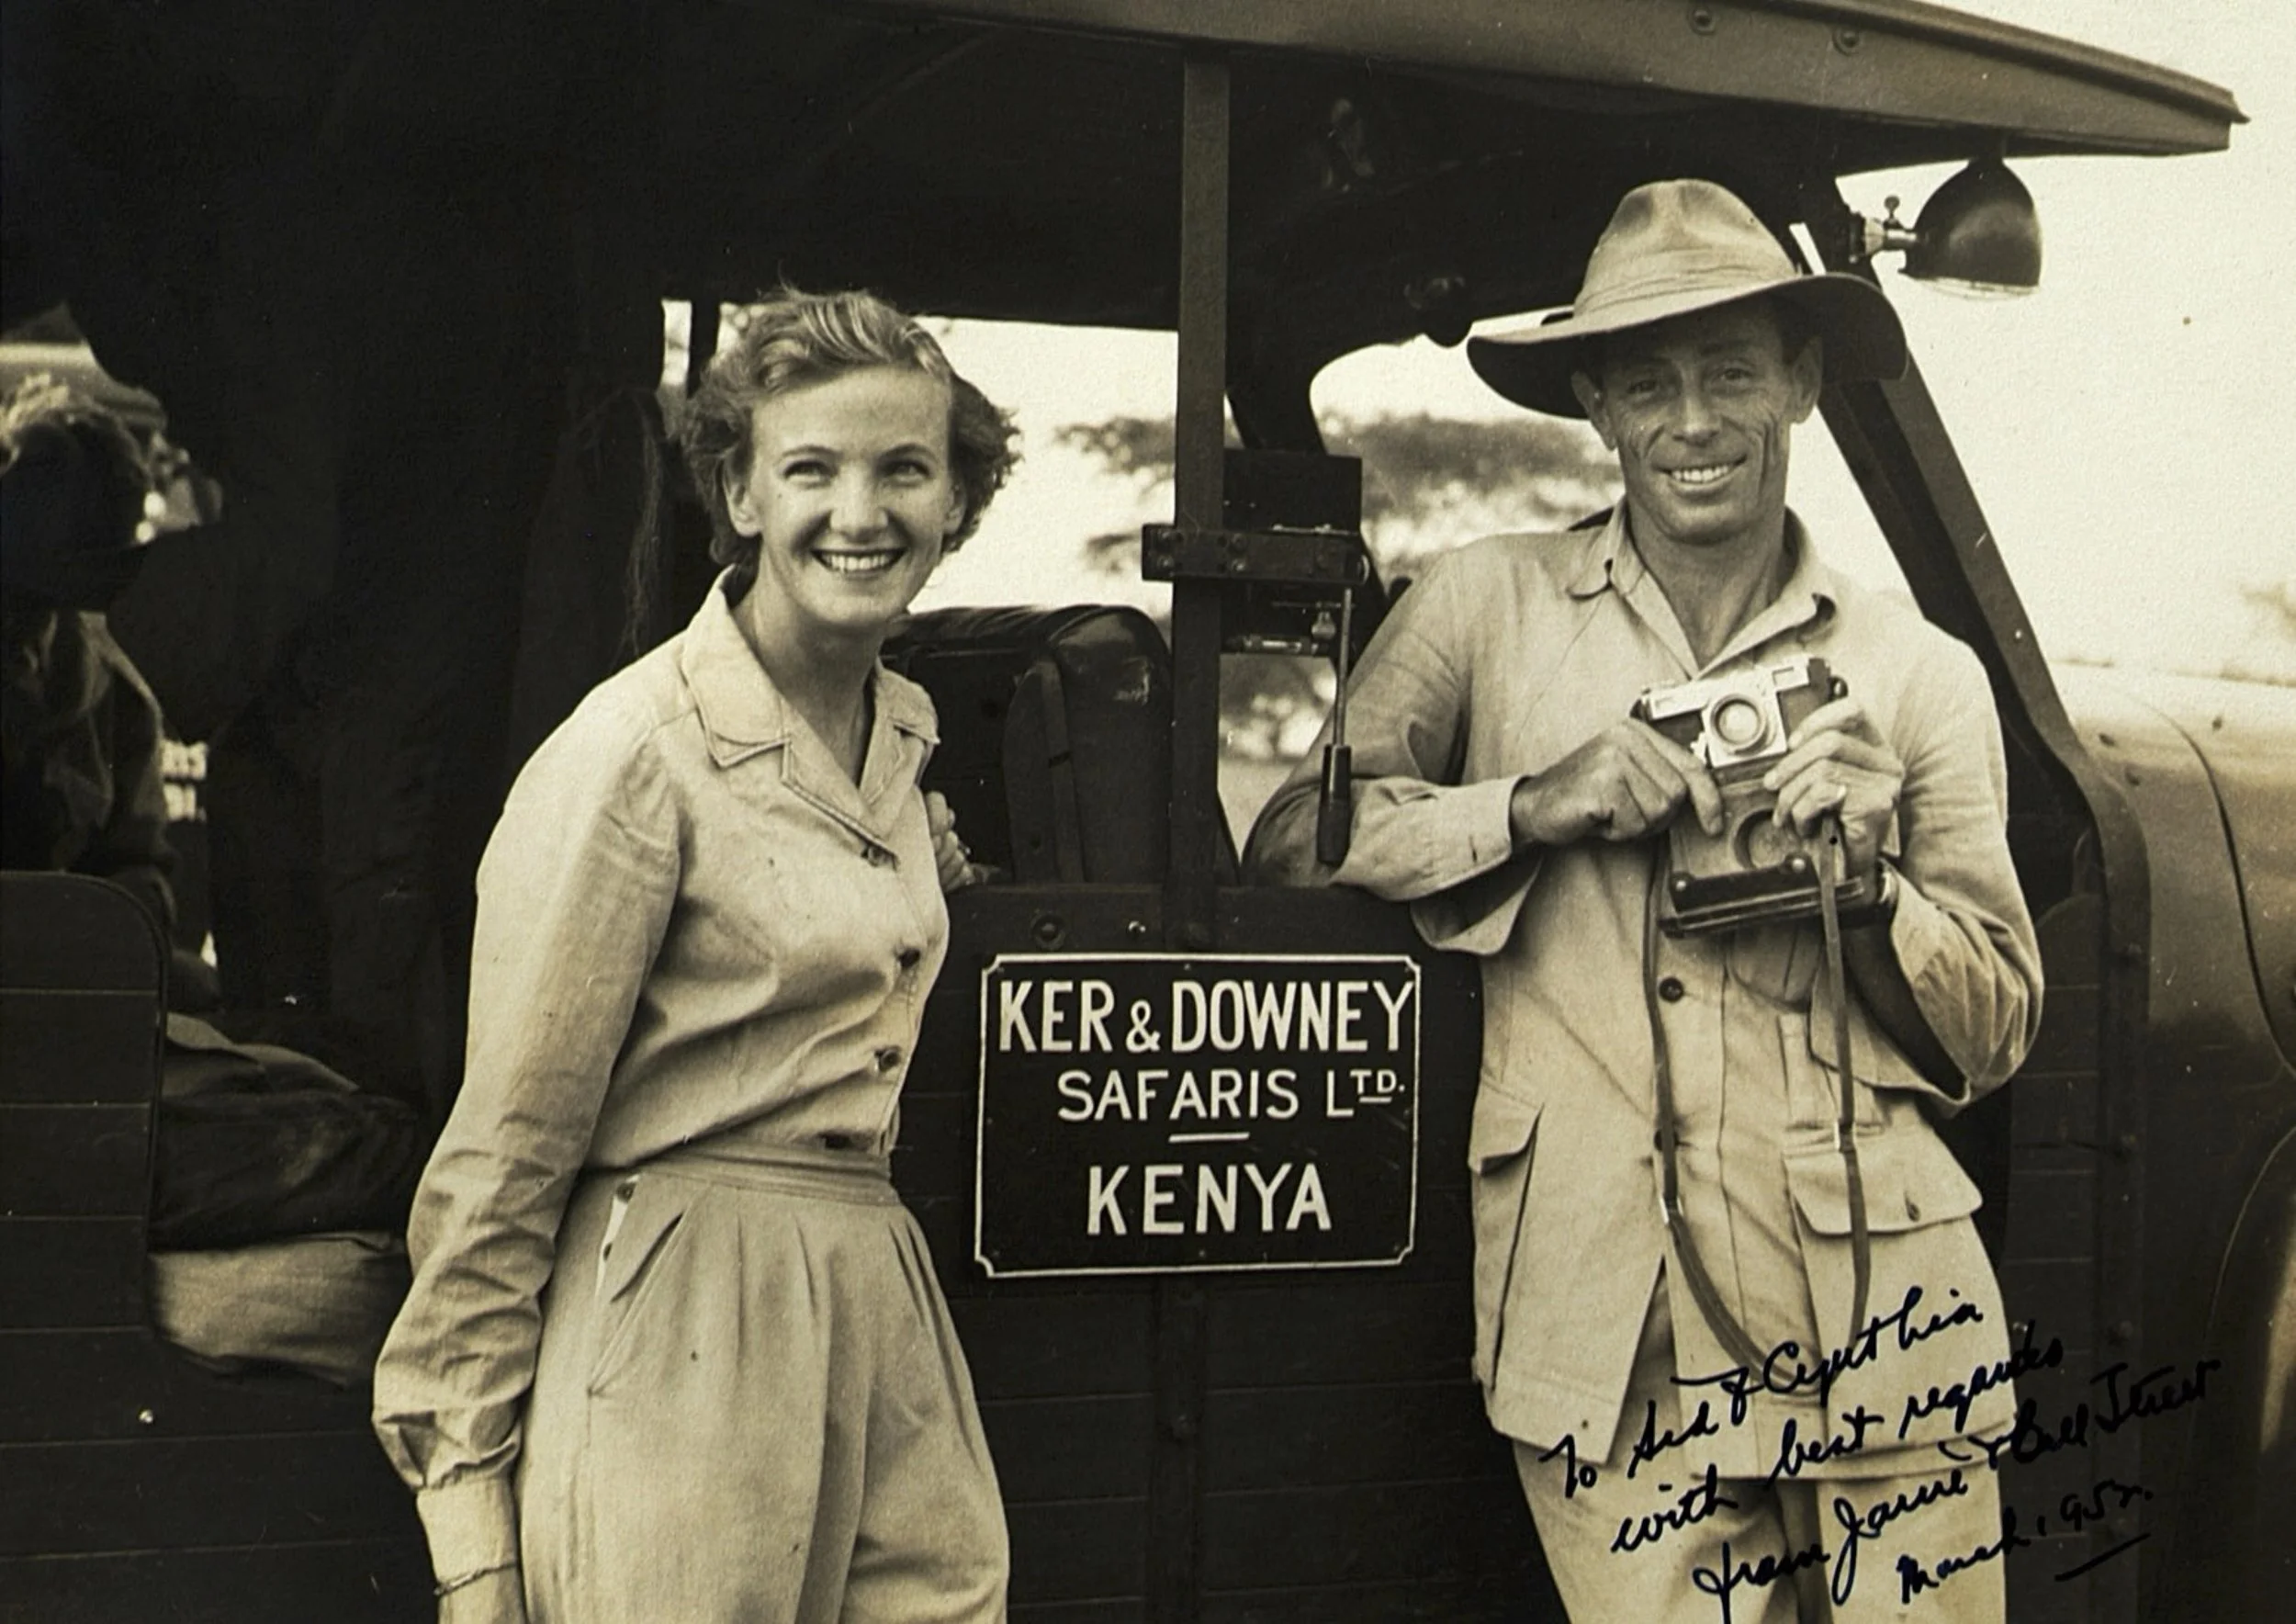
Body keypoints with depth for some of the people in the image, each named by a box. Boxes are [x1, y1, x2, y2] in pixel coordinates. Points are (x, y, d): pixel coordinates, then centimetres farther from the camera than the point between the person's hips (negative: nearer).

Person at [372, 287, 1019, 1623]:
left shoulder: (902, 730, 10)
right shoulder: (639, 754, -12)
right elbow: (509, 1143, -10)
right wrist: (466, 1486, -9)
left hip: (882, 1311, 7)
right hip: (680, 1331, -7)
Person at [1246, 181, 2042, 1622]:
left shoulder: (1919, 675, 9)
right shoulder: (1489, 609, 7)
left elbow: (1996, 1041, 10)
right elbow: (1290, 834, 1)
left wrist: (1868, 887, -8)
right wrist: (1532, 804, -11)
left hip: (1877, 1320, 1)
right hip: (1611, 1331, -1)